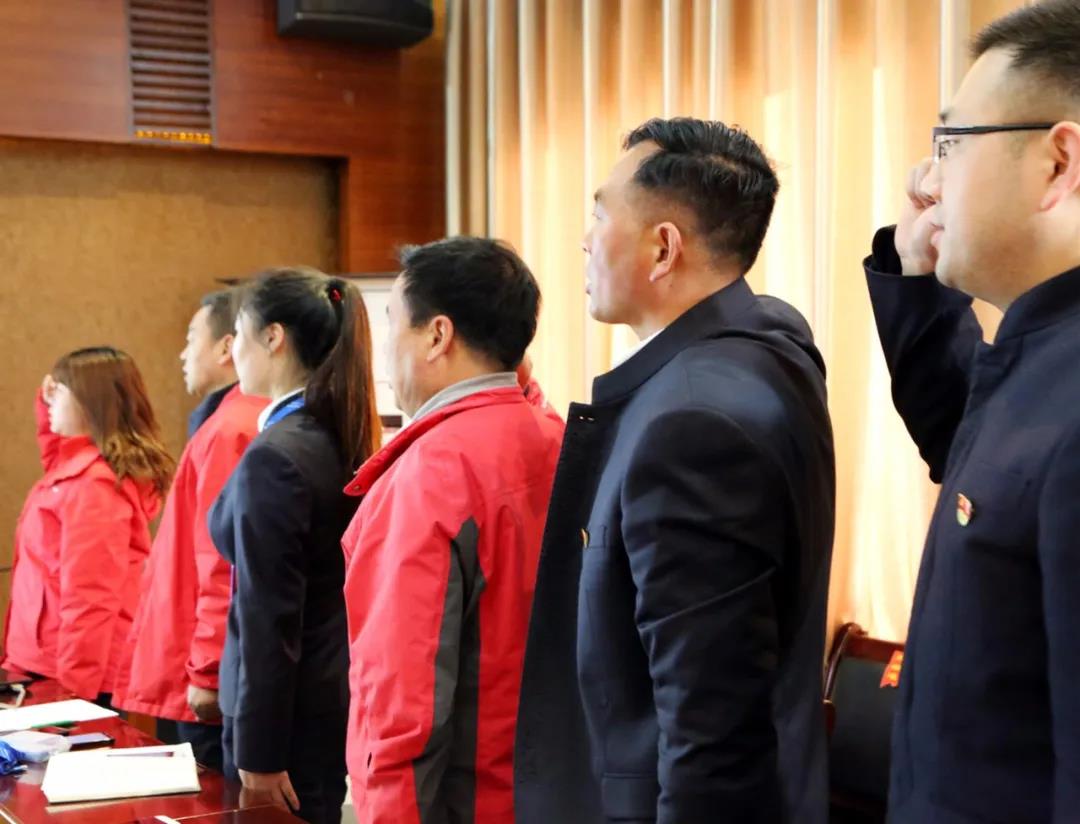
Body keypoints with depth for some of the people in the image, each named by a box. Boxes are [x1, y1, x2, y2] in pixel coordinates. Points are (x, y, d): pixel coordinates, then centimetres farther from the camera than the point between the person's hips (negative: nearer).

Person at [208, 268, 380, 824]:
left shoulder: (273, 456, -20)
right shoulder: (344, 440, 4)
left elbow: (269, 618, -19)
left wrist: (258, 753, -15)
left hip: (287, 709, -8)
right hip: (339, 692, 8)